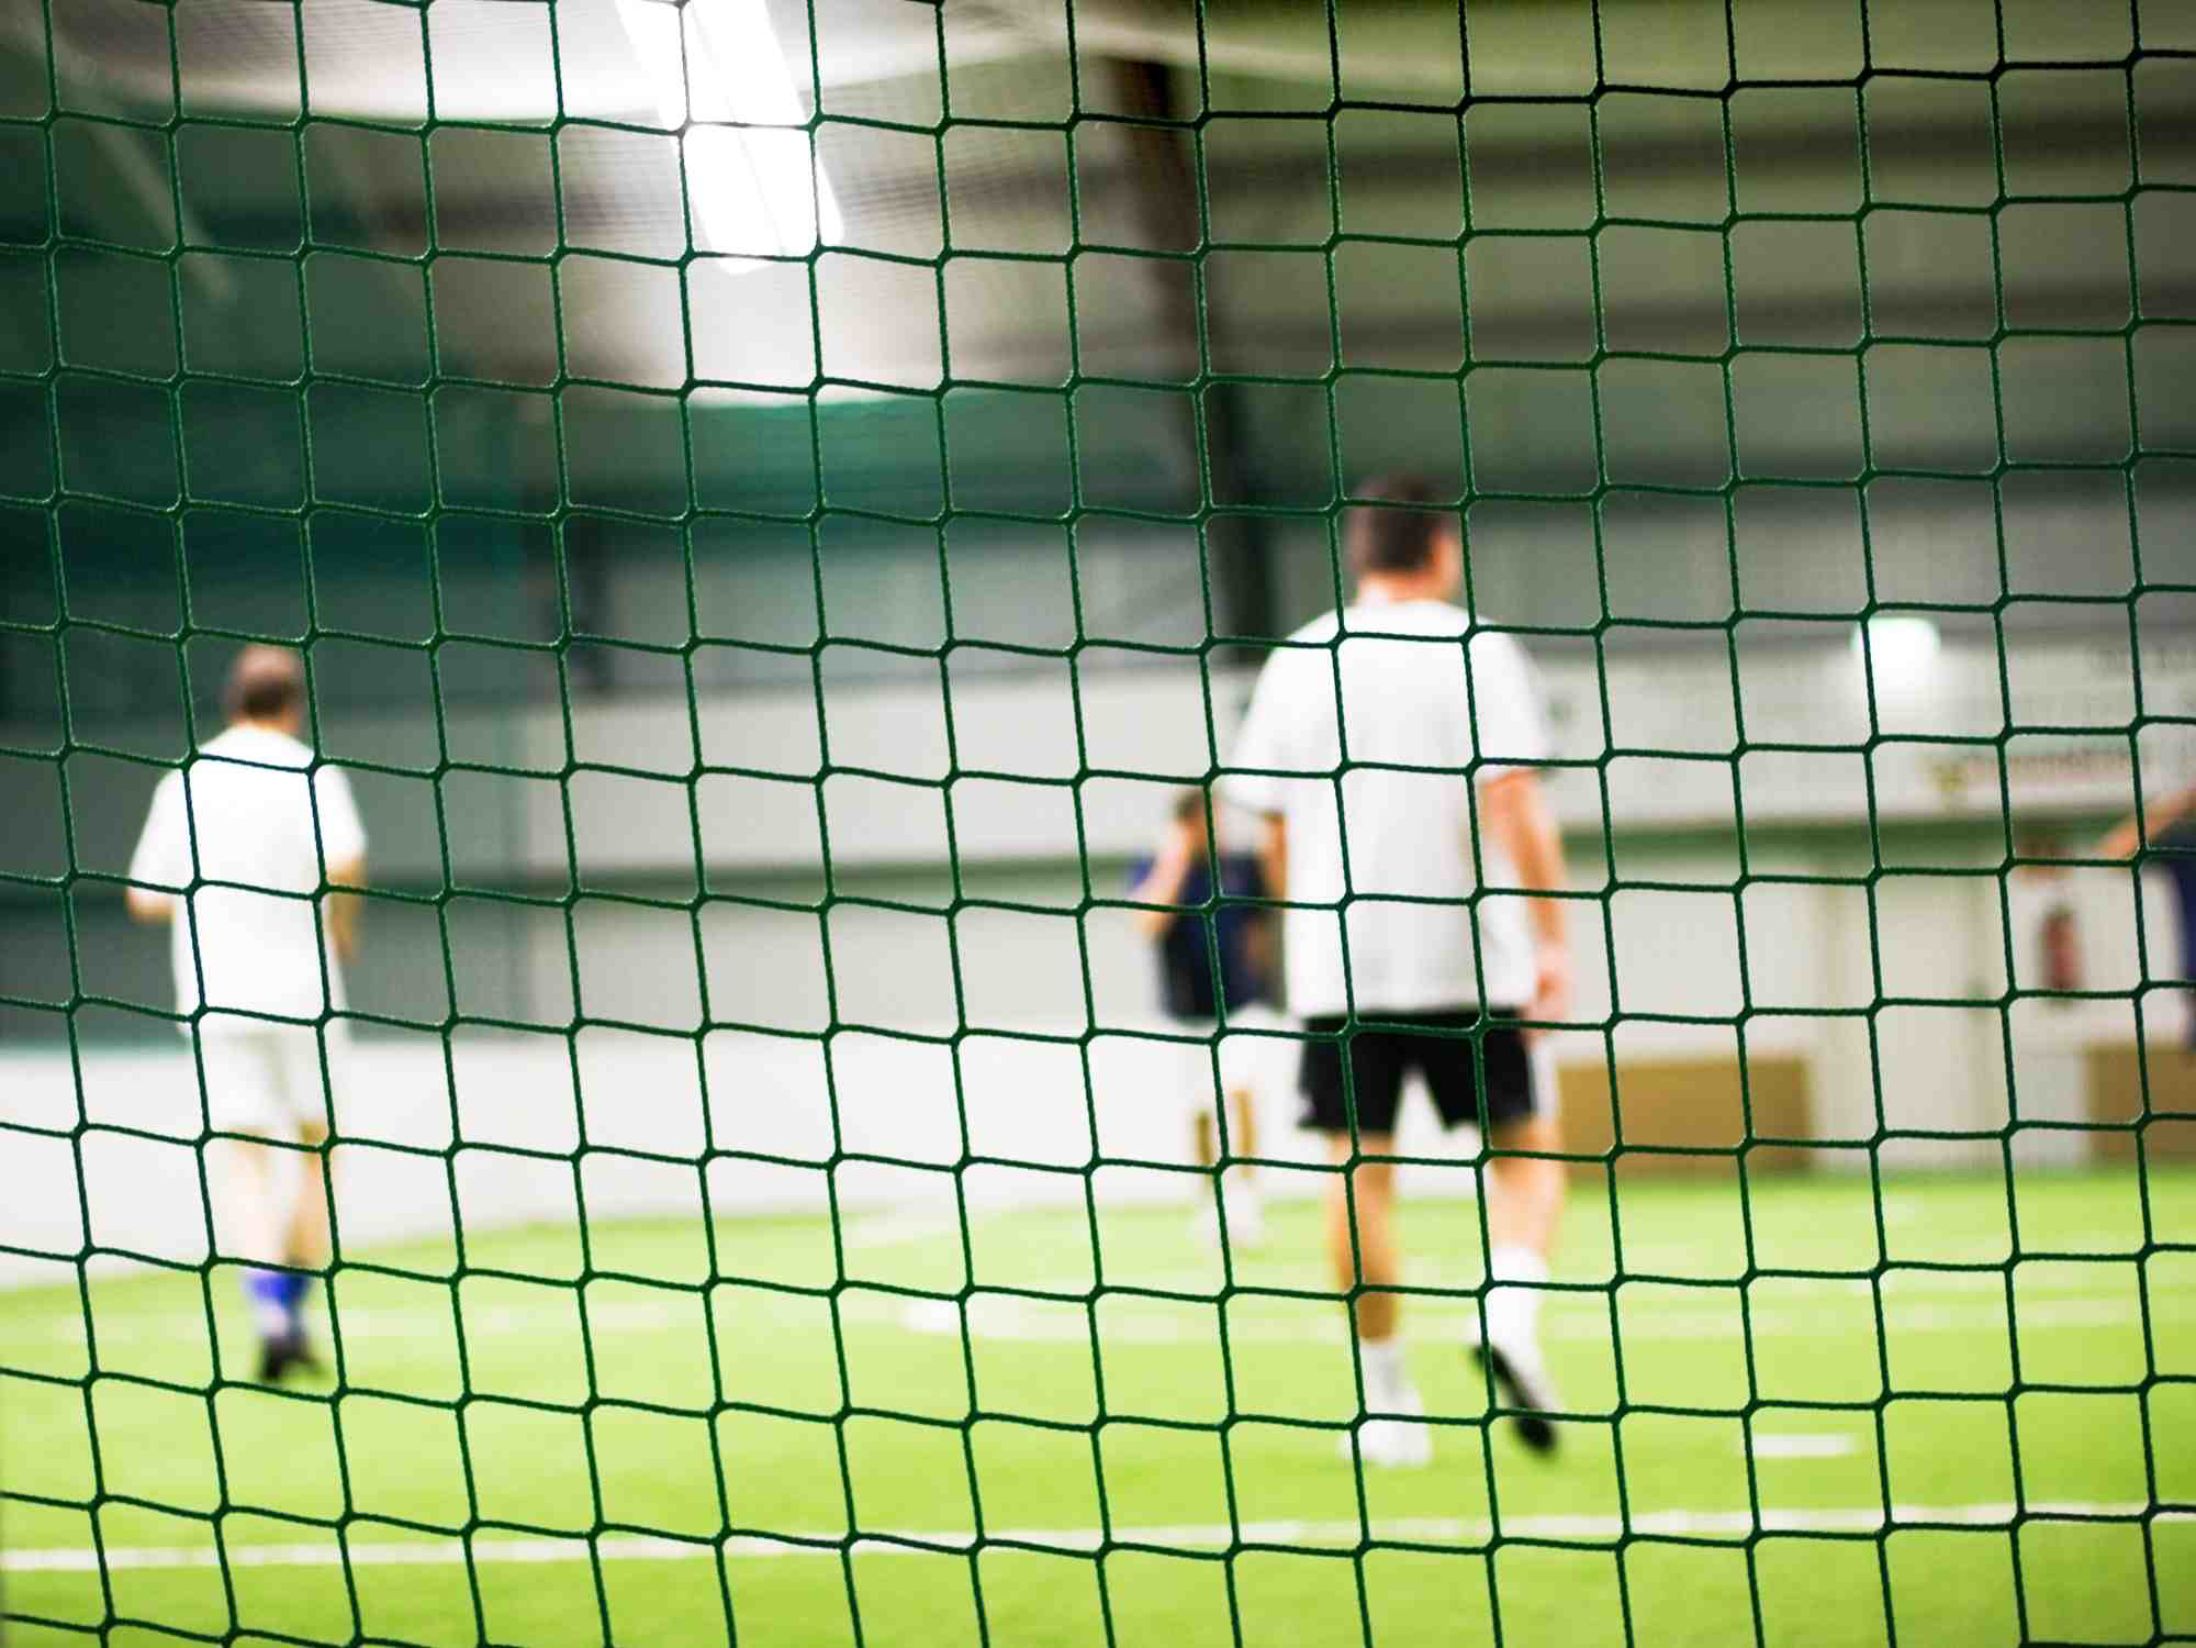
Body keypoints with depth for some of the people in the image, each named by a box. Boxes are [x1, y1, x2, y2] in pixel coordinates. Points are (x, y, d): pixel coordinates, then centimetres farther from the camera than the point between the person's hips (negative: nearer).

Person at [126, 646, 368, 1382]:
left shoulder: (184, 782, 8)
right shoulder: (309, 775, -3)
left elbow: (147, 898, 8)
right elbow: (342, 860, -20)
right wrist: (343, 927, -2)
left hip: (213, 996, 2)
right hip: (299, 987, -2)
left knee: (246, 1155, 1)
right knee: (315, 1144, 14)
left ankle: (267, 1298, -19)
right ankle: (294, 1303, 8)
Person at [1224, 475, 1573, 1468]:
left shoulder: (1296, 663, 9)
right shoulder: (1474, 650, -1)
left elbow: (1274, 834, 13)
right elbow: (1515, 804, -10)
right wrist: (1551, 941, -8)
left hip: (1334, 966, 2)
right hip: (1466, 958, -2)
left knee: (1358, 1170, 6)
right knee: (1525, 1149, 8)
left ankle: (1386, 1398, 5)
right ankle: (1509, 1312, -17)